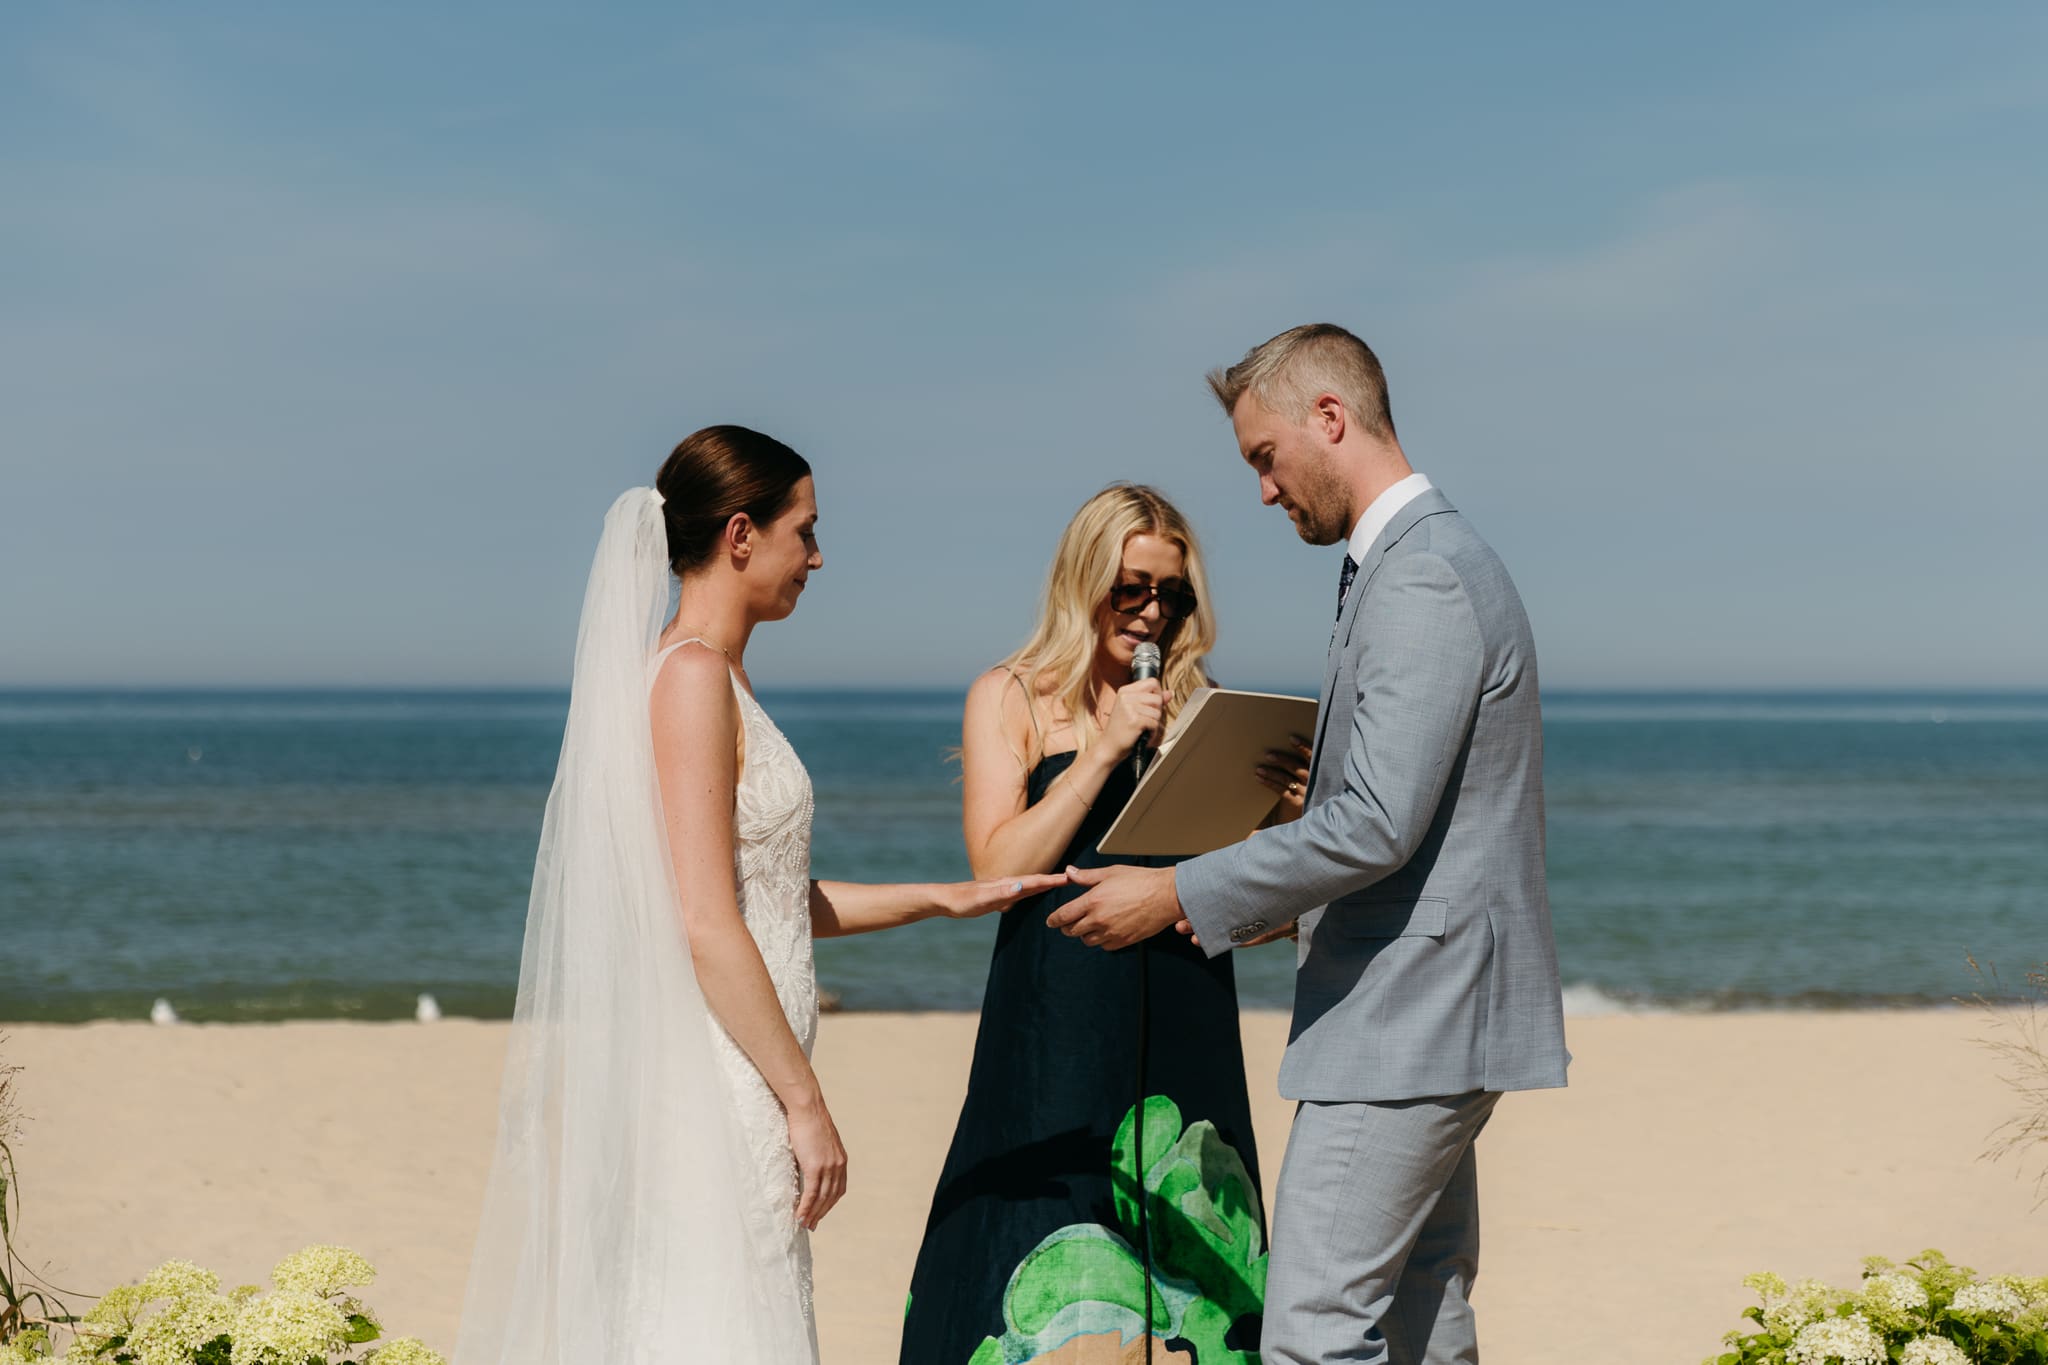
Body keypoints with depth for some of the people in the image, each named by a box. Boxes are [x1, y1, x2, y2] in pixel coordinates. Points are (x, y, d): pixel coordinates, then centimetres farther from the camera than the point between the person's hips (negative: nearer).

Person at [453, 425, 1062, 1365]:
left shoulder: (712, 677, 17)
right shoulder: (692, 673, -13)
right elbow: (706, 925, -19)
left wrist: (945, 899, 24)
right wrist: (805, 1100, -16)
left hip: (732, 1079, 9)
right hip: (718, 1083, -9)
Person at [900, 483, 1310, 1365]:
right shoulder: (1010, 699, 4)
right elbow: (999, 869, -7)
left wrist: (1283, 817, -8)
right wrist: (1105, 747, -11)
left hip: (1186, 1035, 3)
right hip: (1060, 1034, -3)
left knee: (1181, 1275, 2)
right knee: (1059, 1291, -7)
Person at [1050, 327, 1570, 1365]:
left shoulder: (1421, 580, -17)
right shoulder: (1432, 563, 17)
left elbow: (1376, 824, -24)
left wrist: (1179, 896, -17)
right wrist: (1276, 905, 15)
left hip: (1403, 1021, -11)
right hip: (1430, 1009, 11)